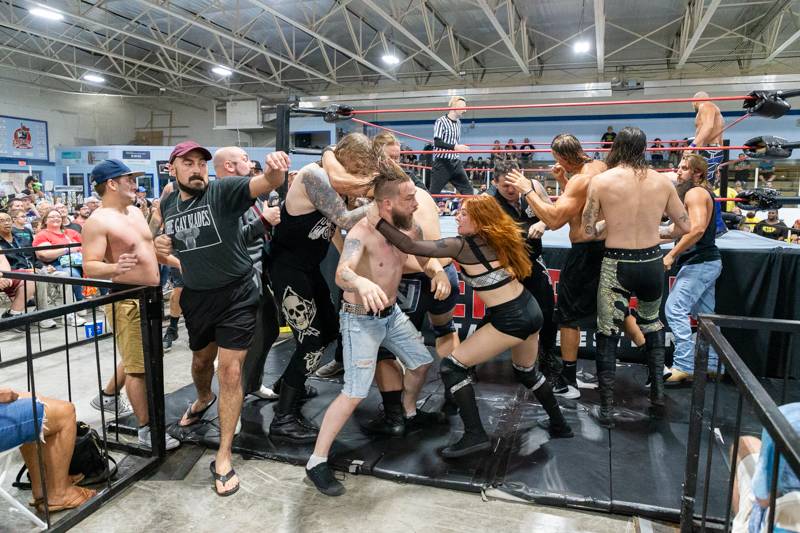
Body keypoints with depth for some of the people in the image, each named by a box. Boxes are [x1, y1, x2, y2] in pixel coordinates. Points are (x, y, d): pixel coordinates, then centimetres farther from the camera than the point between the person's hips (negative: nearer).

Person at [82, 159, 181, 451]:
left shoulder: (135, 211, 11)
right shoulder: (98, 221, -15)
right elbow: (89, 267, -21)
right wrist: (114, 268, -40)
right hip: (127, 300, -9)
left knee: (139, 358, 23)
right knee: (138, 366, -4)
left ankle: (108, 395, 44)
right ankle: (146, 430, 5)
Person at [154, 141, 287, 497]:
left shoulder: (223, 191, -15)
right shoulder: (167, 204, 3)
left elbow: (265, 185, -35)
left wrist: (274, 170, -59)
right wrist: (162, 246, -4)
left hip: (235, 295, -5)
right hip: (195, 296, 5)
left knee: (230, 370, -6)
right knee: (201, 360, 25)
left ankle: (223, 459, 6)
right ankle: (203, 399, 61)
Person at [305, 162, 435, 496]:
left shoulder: (410, 228, -7)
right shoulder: (362, 232, -27)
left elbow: (426, 259, 9)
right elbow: (341, 274, -43)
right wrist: (363, 282, -66)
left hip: (392, 314, 7)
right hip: (360, 320, -7)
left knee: (422, 363, 19)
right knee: (355, 393, -13)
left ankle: (409, 412, 48)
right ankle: (317, 462, 1)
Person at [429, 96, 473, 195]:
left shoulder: (458, 123, 13)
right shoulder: (441, 121, -9)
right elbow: (437, 142, -19)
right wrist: (454, 147, -28)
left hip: (456, 162, 7)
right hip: (442, 162, -7)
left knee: (467, 190, 2)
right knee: (434, 192, -2)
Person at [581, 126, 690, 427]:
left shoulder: (601, 181, -8)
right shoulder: (662, 180, 1)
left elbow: (588, 232, -7)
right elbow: (684, 227, 8)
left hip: (617, 265, -3)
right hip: (652, 263, 3)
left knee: (608, 335, 8)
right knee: (652, 323, 27)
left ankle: (606, 409, 13)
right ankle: (657, 391, 29)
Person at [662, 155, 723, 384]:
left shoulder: (694, 193, -12)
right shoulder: (703, 192, 20)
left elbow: (697, 228, -25)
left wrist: (671, 255, -24)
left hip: (698, 263, -11)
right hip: (708, 262, 11)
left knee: (675, 310, -13)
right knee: (705, 314, 13)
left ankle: (684, 366, -12)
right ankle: (711, 365, 19)